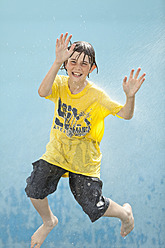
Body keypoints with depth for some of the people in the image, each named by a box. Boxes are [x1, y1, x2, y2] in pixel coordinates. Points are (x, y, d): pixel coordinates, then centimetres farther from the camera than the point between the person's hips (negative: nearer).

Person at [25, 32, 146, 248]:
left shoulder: (96, 96, -17)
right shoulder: (60, 84, -11)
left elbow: (125, 114, -21)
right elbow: (43, 92, -34)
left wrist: (130, 96, -44)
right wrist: (58, 62, -47)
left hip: (85, 159, -2)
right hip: (57, 151, 3)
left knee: (93, 207, -4)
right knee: (34, 189, -15)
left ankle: (124, 213, 32)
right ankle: (49, 222, 20)